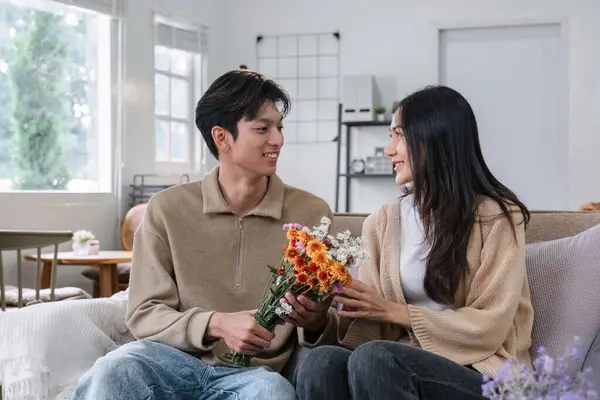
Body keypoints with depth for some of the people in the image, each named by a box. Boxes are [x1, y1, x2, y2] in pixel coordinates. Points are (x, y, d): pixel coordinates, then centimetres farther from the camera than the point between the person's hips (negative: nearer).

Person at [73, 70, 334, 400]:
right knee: (113, 370, -32)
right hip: (179, 360, 0)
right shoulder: (168, 209, 1)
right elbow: (144, 314, -2)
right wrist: (215, 324, -20)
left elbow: (335, 326, 8)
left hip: (258, 372, 1)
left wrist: (316, 322, -17)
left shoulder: (312, 214, 2)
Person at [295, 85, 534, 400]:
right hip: (411, 363, 4)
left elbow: (490, 326, -8)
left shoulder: (497, 217, -3)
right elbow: (369, 327, 6)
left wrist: (393, 311, -12)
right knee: (321, 362, -29)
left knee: (372, 359, -34)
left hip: (482, 373, -4)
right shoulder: (382, 222, 12)